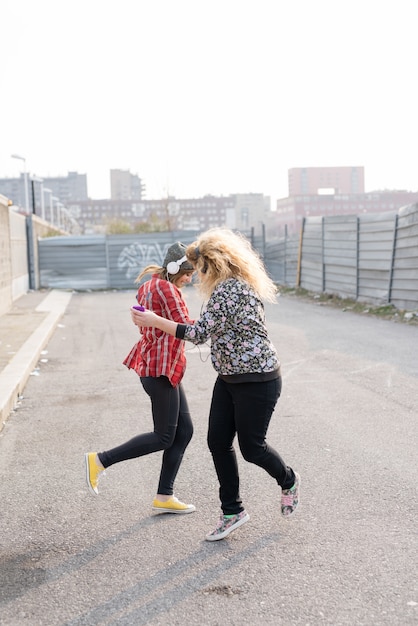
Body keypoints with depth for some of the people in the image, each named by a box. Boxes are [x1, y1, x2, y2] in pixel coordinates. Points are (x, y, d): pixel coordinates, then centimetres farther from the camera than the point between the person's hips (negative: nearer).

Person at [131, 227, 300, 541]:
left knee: (251, 446, 5)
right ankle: (232, 511, 20)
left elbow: (200, 333, -24)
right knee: (218, 441, 7)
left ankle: (289, 482, 35)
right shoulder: (233, 286, 9)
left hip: (257, 381, -10)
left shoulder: (230, 289, -23)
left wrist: (154, 321, -20)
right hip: (230, 378, 10)